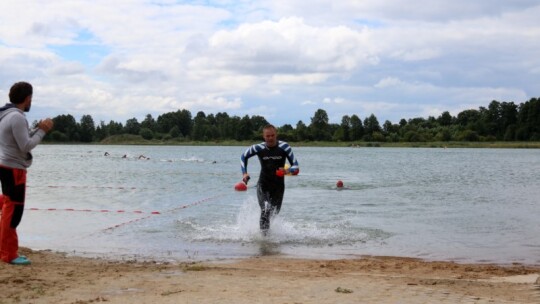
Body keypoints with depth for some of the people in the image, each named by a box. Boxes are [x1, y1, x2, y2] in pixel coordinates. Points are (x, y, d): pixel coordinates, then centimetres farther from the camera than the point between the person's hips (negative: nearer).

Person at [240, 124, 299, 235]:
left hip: (278, 186, 1)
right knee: (265, 210, -21)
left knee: (274, 212, 12)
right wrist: (244, 173, 0)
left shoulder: (284, 147, -9)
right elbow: (244, 156, 12)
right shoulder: (259, 148, -6)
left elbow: (295, 166, -8)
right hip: (263, 185, -1)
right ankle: (264, 234, -11)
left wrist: (288, 170, -30)